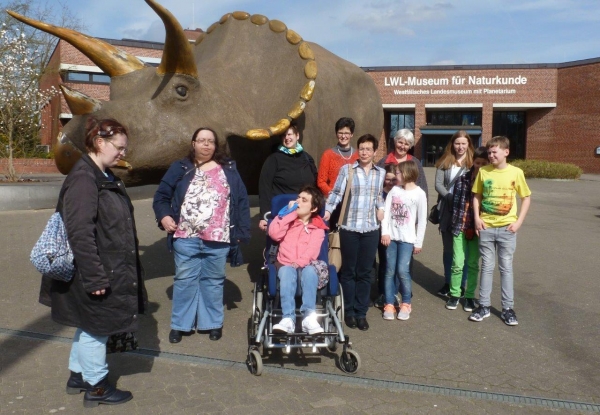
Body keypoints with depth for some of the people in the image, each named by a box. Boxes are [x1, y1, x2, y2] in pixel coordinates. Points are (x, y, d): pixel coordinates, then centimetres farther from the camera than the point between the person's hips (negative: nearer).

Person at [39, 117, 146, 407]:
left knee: (89, 326, 21)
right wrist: (94, 277, -23)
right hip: (96, 272, -9)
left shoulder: (105, 176, 10)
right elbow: (80, 233, -25)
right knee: (96, 326, 6)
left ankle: (78, 375, 38)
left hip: (110, 269, 9)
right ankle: (96, 387, 23)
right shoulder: (83, 178, -21)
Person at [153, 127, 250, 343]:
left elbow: (242, 200, 5)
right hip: (186, 238, 0)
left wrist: (242, 231, -1)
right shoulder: (180, 168, 6)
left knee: (213, 280, 12)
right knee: (184, 280, 8)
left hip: (218, 240, 1)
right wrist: (164, 216, -12)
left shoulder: (228, 169, 8)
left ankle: (213, 323, 25)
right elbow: (161, 196, 7)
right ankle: (179, 324, 20)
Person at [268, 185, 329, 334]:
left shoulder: (317, 227, 12)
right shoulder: (287, 219, 17)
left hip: (305, 265, 0)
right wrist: (289, 214, -3)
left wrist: (300, 262, -25)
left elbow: (312, 250, -6)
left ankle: (309, 316, -45)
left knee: (310, 272, -36)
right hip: (285, 263, 0)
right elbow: (274, 234, -4)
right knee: (286, 273, -35)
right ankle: (288, 318, -47)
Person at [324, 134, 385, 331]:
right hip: (349, 227, -2)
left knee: (365, 272, 8)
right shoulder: (347, 169, -1)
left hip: (371, 228, 3)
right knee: (348, 271, 8)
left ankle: (361, 312, 18)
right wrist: (327, 210, -20)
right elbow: (336, 193, -7)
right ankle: (348, 311, 20)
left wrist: (381, 208, 3)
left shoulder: (381, 173, 10)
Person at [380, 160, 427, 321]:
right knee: (390, 271, 4)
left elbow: (422, 220, -3)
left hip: (407, 239, -4)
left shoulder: (419, 194, -4)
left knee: (402, 270, -9)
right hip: (391, 237, 4)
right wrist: (385, 232, -9)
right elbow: (386, 211, 2)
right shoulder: (394, 190, 6)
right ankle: (389, 304, 13)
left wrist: (419, 242, -3)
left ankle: (406, 303, 10)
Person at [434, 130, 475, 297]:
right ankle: (447, 283, 24)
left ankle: (462, 285, 17)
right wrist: (450, 197, -15)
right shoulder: (444, 162, 7)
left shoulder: (473, 162, 1)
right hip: (447, 210, 2)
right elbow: (438, 184, 0)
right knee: (448, 249, 11)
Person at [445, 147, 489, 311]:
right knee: (457, 264, 2)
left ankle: (470, 296, 21)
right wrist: (455, 224, 0)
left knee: (473, 264, 9)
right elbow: (456, 202, 3)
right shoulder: (463, 179, 0)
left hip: (478, 228, 0)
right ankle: (454, 294, 17)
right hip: (460, 227, 0)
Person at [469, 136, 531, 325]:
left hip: (507, 228, -1)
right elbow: (477, 196, 7)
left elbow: (526, 197, 4)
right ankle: (484, 306, 18)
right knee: (487, 267, 9)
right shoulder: (483, 171, 0)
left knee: (506, 268, 7)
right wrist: (477, 218, -5)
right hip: (486, 227, 1)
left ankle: (508, 308, 17)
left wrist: (519, 222, -5)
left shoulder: (516, 172, -4)